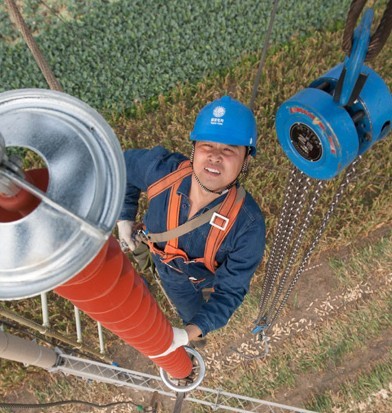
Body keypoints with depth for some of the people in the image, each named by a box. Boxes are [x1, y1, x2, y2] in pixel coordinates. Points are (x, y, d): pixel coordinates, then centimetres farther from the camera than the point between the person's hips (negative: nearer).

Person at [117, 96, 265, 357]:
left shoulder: (247, 224, -42)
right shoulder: (162, 169, -37)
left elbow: (230, 291, -31)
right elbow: (127, 164, -13)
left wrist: (188, 335, -39)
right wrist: (125, 216, -11)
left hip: (217, 274, -1)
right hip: (174, 275, 1)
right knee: (191, 312, 32)